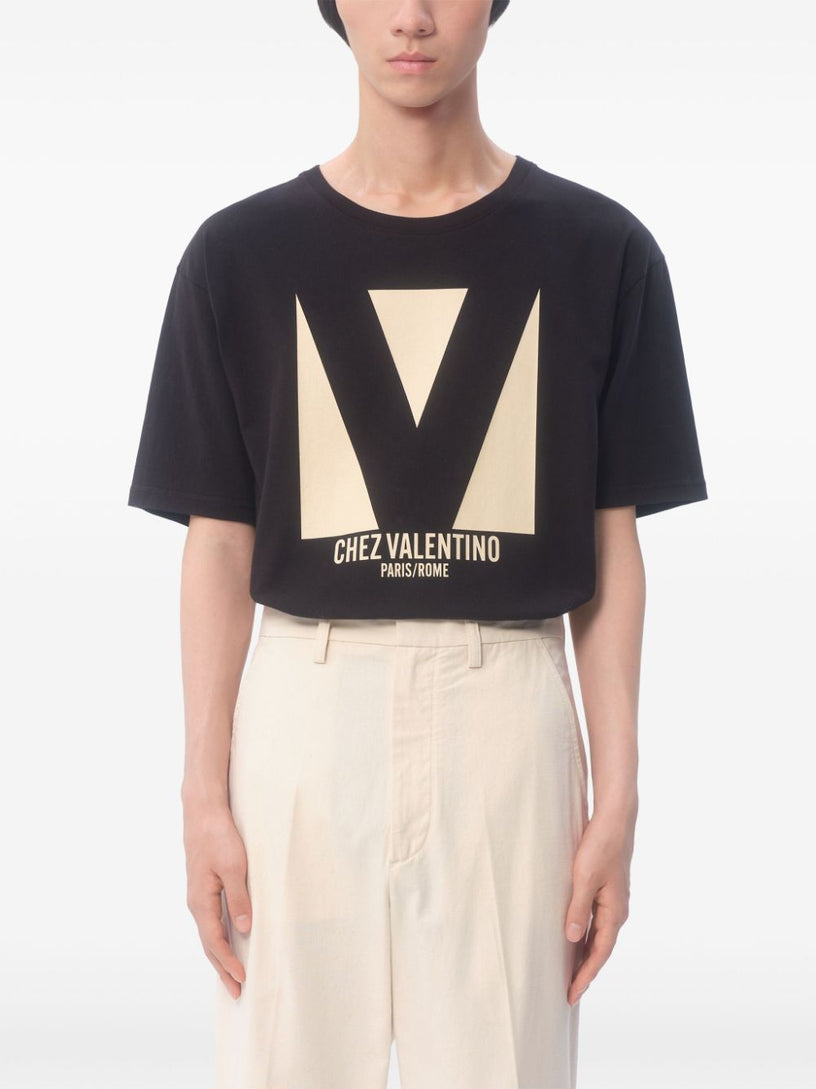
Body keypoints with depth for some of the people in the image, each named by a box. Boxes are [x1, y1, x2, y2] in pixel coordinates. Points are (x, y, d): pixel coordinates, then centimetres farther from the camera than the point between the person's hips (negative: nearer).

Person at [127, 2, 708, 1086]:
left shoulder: (597, 251, 3)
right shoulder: (241, 253, 4)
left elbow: (611, 550, 4)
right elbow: (219, 546, 4)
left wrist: (617, 797, 0)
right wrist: (205, 792, -1)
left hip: (509, 714, 0)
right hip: (303, 707, 1)